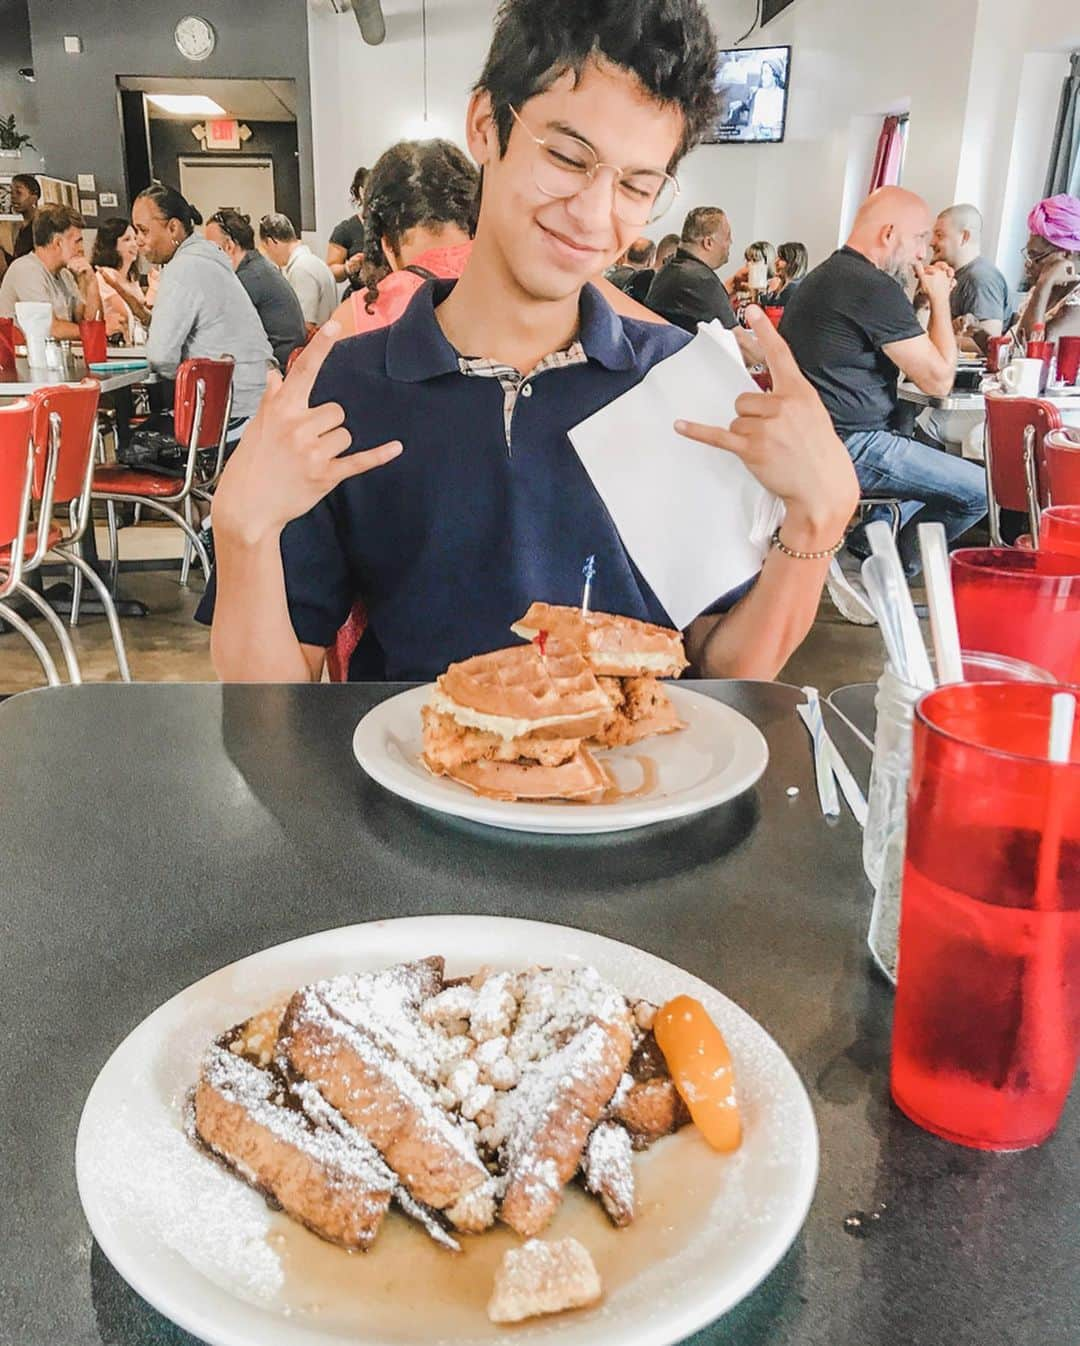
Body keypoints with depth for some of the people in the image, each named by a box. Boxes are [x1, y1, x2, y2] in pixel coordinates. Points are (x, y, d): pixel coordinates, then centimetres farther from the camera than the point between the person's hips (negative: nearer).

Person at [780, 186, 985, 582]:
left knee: (944, 471, 26)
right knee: (981, 490, -5)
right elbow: (939, 380, -14)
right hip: (851, 446, -11)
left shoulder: (826, 275, 16)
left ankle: (870, 535, 15)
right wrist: (940, 300, -2)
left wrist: (928, 300, 16)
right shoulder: (876, 288, -17)